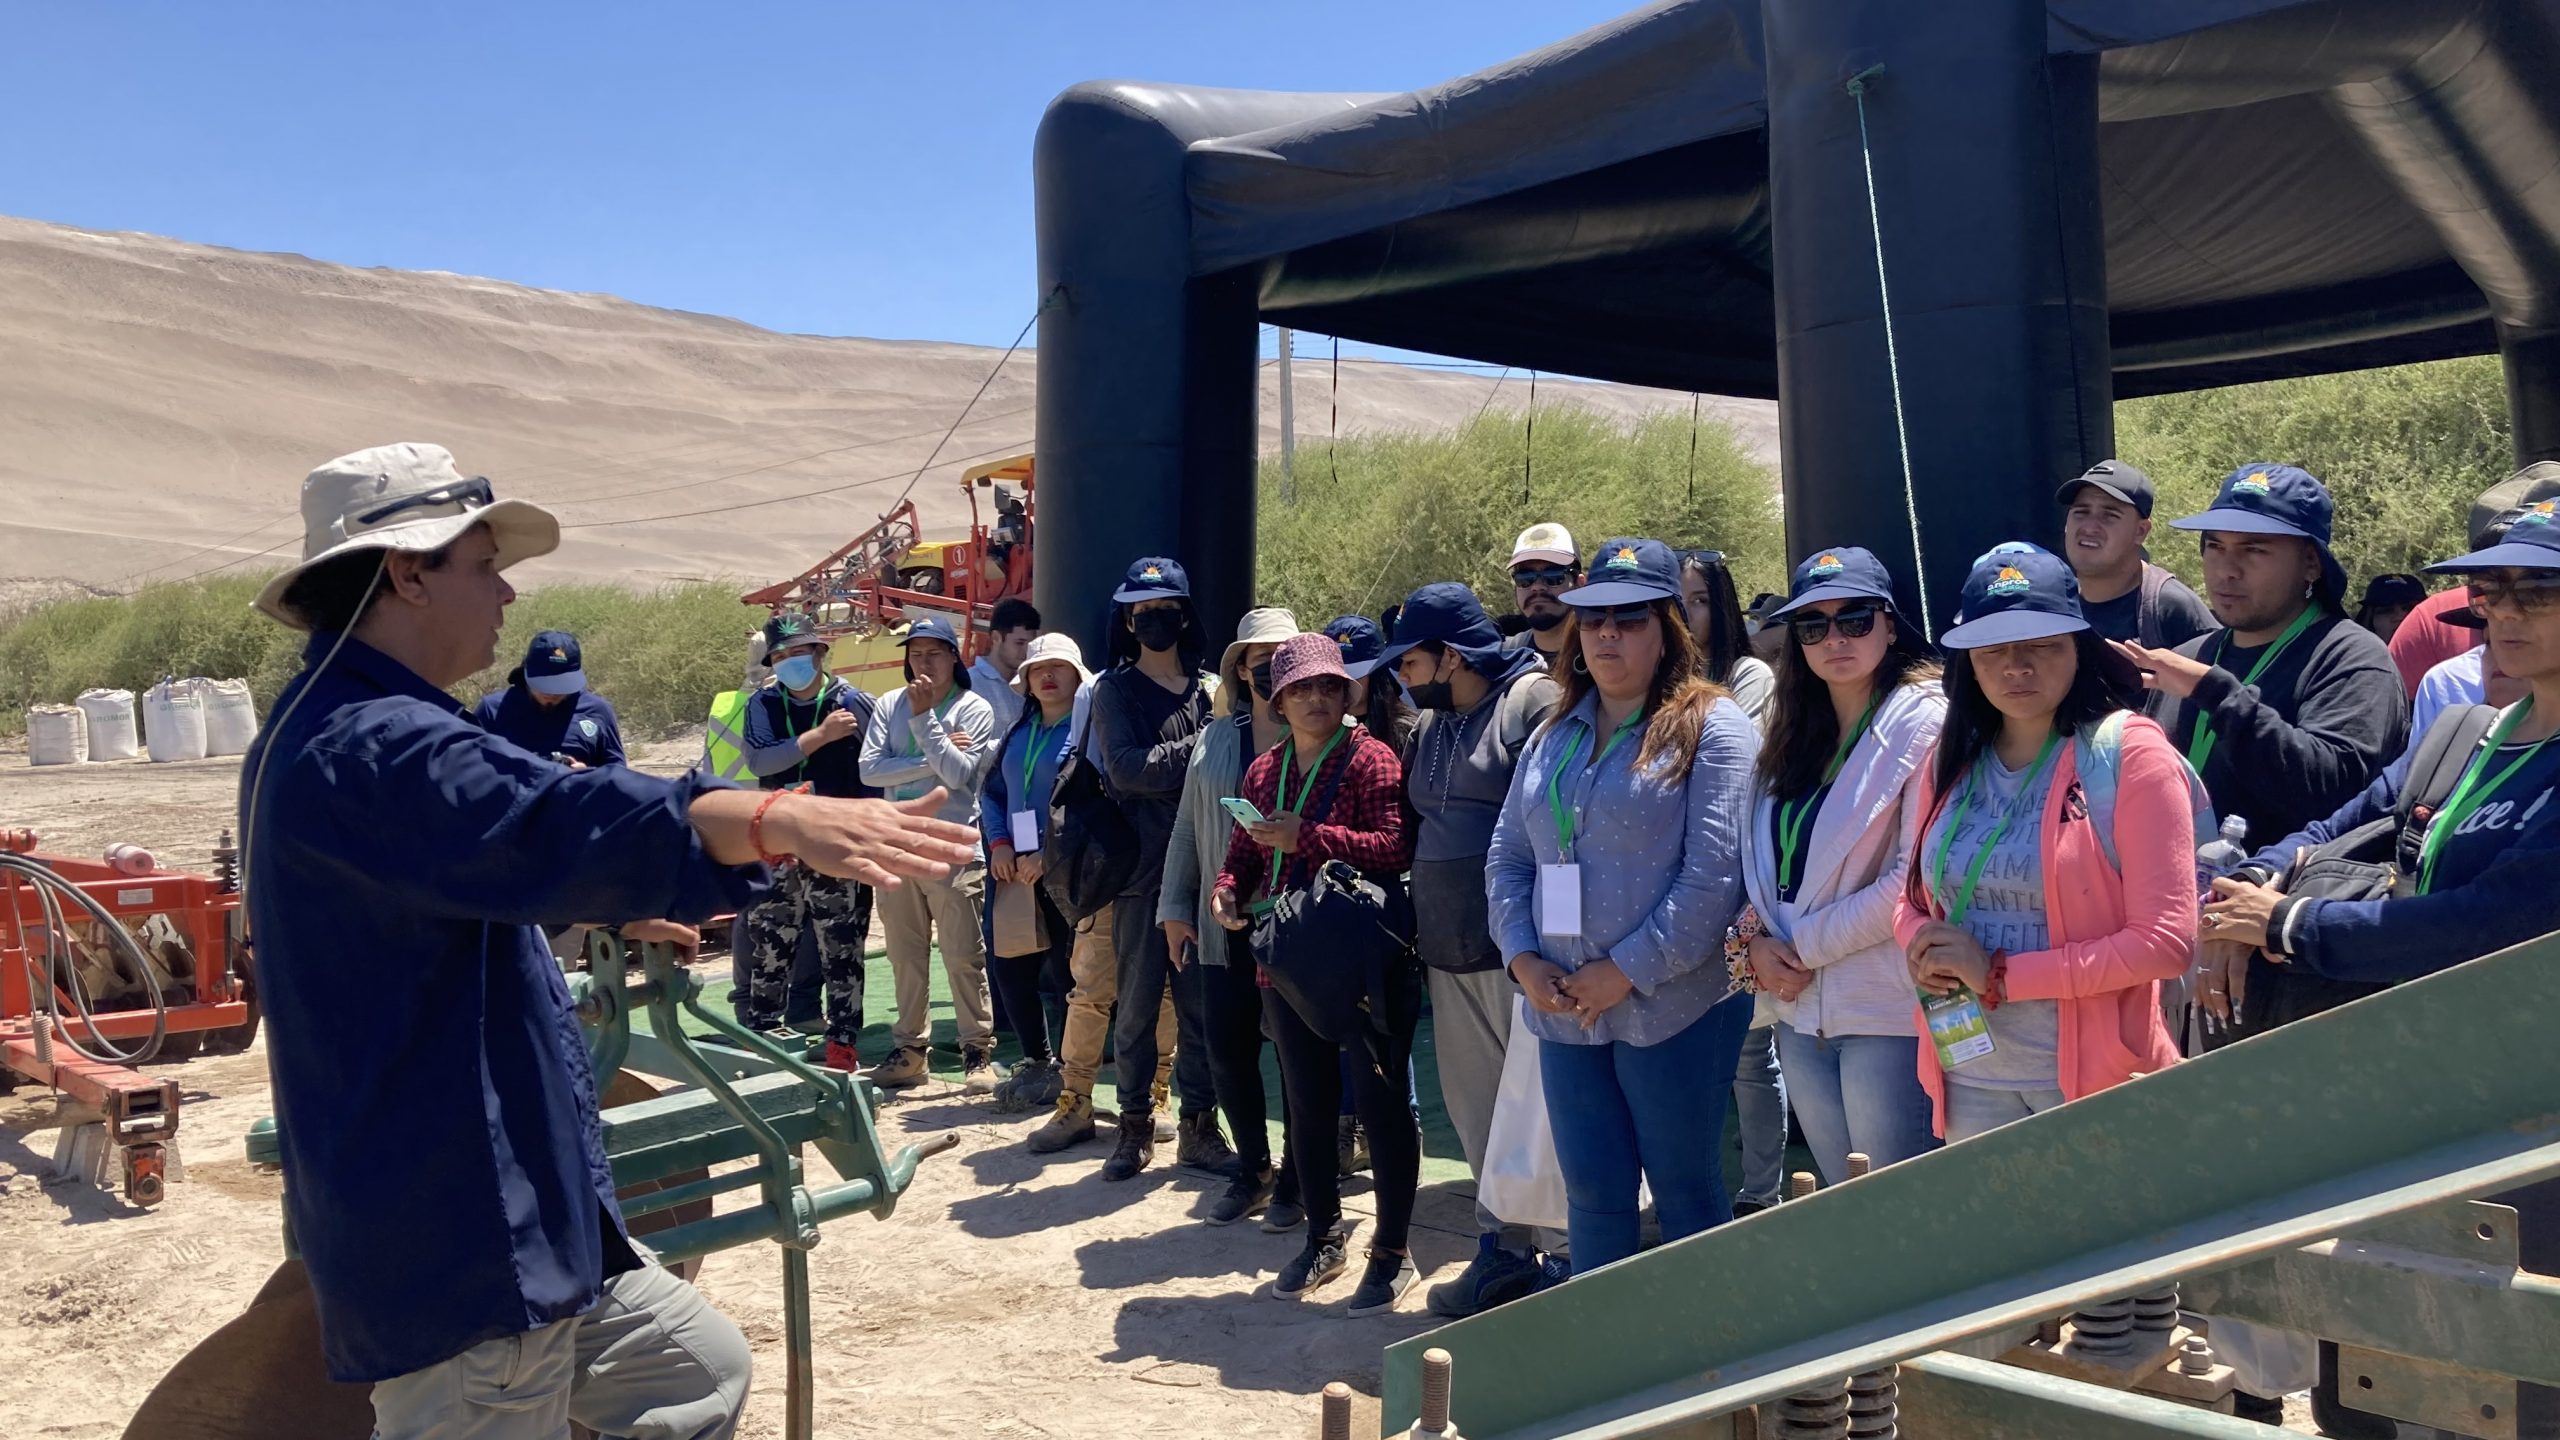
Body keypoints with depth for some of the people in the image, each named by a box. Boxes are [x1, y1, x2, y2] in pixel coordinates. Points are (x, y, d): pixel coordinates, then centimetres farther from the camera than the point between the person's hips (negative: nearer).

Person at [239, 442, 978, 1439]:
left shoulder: (351, 731, 15)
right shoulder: (369, 747, -22)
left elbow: (483, 867, 32)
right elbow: (552, 820, -41)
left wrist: (616, 910, 43)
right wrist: (781, 820, -52)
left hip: (506, 1216, 11)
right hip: (453, 1250, -11)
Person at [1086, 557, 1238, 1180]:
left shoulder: (1212, 689, 12)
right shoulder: (1114, 689, 4)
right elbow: (1124, 766, -11)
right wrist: (1195, 754, -11)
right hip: (1142, 866, -2)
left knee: (1202, 1001, 5)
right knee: (1137, 1002, 5)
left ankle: (1199, 1127, 15)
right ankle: (1135, 1125, 16)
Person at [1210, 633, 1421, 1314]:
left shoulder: (1370, 759, -9)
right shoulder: (1262, 771, 12)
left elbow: (1395, 848, -19)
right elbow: (1243, 854, 16)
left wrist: (1306, 837, -24)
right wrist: (1226, 891, -6)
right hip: (1290, 959, 7)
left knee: (1381, 1099, -1)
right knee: (1307, 1100, 15)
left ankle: (1393, 1252, 12)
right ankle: (1325, 1237, 31)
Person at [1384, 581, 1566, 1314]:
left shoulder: (1535, 702, -11)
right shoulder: (1430, 725, 16)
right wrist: (1422, 929, 17)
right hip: (1450, 953, 8)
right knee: (1475, 1107, 14)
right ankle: (1504, 1247, 27)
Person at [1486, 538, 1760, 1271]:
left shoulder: (1711, 729, -7)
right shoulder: (1556, 737, 13)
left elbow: (1715, 877, -15)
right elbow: (1507, 859, 13)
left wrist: (1625, 972, -16)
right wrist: (1524, 959, -3)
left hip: (1673, 1009, -5)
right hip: (1565, 1011, 5)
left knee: (1687, 1197, 7)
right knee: (1592, 1196, 12)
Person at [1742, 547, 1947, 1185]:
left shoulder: (1924, 720, -10)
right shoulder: (1794, 733, 13)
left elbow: (1916, 881, -17)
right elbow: (1761, 863, 14)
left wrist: (1803, 945, -12)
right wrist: (1758, 941, -4)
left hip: (1888, 1013, -7)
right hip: (1801, 1015, 7)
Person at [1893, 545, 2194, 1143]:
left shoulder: (2131, 753, -10)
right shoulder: (1951, 760, 5)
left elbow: (2166, 942, -15)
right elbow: (1914, 898, 15)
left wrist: (1999, 975, -16)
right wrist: (1922, 948, -8)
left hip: (2095, 1076, -4)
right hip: (1971, 1078, 4)